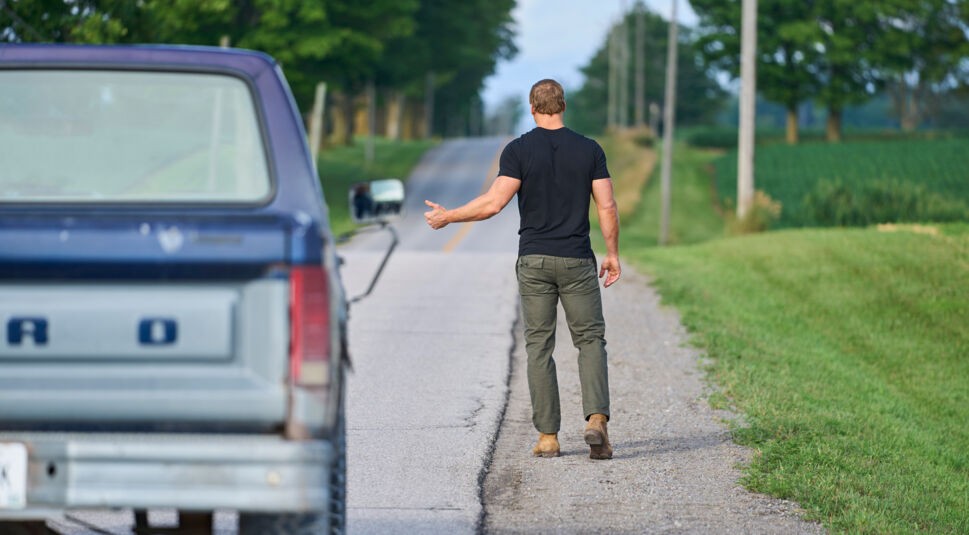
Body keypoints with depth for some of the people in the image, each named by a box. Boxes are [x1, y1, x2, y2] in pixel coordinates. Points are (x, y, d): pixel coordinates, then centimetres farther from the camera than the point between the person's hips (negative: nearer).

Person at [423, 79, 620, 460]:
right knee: (590, 339, 7)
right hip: (577, 260, 0)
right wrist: (612, 254, 10)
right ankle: (596, 420, -14)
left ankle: (548, 435, 3)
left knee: (539, 346, 6)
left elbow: (494, 202, -12)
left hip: (534, 260, 0)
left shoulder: (518, 150, -5)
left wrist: (448, 217, 0)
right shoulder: (589, 150, 0)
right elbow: (607, 207, -1)